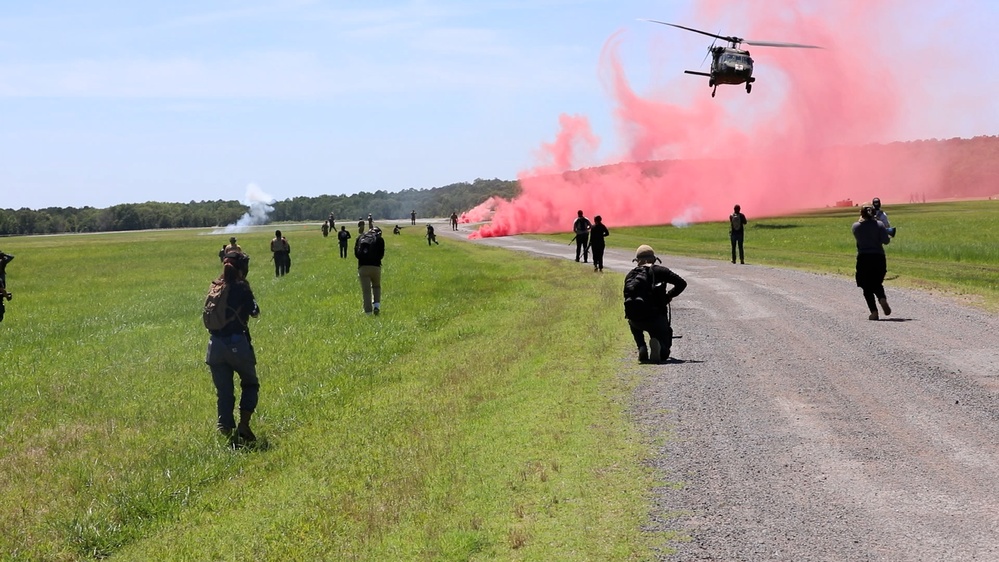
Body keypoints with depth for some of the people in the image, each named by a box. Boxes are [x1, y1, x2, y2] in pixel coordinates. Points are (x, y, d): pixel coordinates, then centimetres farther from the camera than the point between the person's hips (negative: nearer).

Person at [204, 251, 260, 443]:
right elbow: (255, 312, 1)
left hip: (216, 346, 4)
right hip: (238, 344, -4)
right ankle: (244, 425, 2)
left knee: (223, 392, 10)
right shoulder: (242, 288, -7)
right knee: (250, 384, 16)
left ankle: (227, 431, 5)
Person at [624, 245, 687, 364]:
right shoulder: (660, 271, 9)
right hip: (656, 317, -2)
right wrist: (668, 296, 17)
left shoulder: (630, 275, 17)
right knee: (663, 353, 16)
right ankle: (657, 343, -20)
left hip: (635, 318, 2)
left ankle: (642, 348, 15)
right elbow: (681, 283, 2)